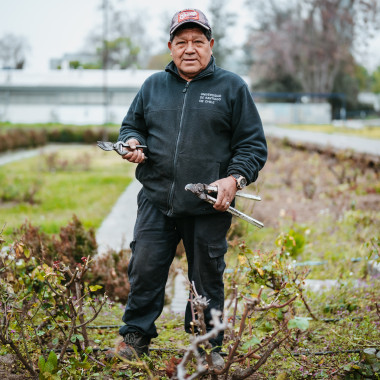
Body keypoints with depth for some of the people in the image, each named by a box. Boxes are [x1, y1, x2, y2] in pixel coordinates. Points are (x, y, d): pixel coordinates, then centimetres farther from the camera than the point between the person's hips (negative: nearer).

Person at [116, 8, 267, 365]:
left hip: (208, 207, -2)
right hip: (156, 201, 2)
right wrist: (132, 141, -2)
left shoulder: (232, 87, 2)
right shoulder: (153, 85, 11)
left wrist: (235, 179, -15)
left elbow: (254, 145, 1)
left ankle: (207, 349, 23)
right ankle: (135, 337, 18)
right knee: (144, 270, 0)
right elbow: (131, 124, 22)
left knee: (206, 280, 8)